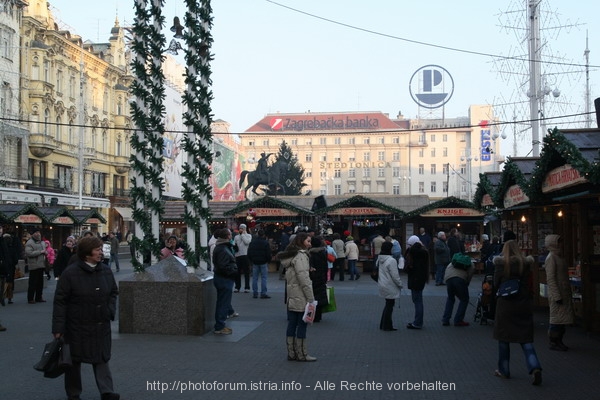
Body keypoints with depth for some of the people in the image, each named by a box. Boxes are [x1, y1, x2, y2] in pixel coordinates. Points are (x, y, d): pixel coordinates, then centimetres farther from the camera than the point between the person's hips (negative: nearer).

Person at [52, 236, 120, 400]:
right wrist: (58, 328, -15)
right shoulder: (70, 273, -14)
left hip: (101, 325, 4)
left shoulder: (105, 270, 1)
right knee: (74, 359, 10)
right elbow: (60, 301, -13)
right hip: (77, 326, -3)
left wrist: (111, 309, 0)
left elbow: (113, 292, 16)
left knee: (101, 358, 2)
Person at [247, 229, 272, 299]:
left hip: (255, 262, 3)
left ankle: (255, 293, 8)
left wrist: (251, 261, 18)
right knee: (263, 278, -1)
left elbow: (249, 254, 8)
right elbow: (268, 254, -7)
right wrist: (268, 261, 6)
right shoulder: (265, 243, -8)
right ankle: (263, 293, -5)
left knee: (255, 278, 8)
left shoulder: (252, 243, 4)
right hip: (263, 262, -3)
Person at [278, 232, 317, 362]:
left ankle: (291, 353, 16)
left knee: (292, 324, 11)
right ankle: (301, 354, 5)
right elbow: (303, 278, -20)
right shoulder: (301, 256, -14)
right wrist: (311, 298, -17)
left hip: (291, 297, 9)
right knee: (302, 325, -1)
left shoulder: (291, 255, 15)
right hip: (301, 298, -9)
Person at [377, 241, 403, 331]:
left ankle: (383, 324, 23)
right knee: (390, 304, 3)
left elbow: (377, 271, 13)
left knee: (388, 304, 19)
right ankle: (387, 326, 10)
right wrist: (400, 284, -6)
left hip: (382, 286, 8)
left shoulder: (379, 260, 6)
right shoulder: (391, 261, -21)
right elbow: (395, 276, -19)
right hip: (390, 287, -8)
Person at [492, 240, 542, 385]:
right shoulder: (526, 263, -2)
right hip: (524, 305, 2)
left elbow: (496, 284, -4)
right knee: (525, 338, 7)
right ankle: (535, 367, -10)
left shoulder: (500, 264, -9)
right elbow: (529, 282, 7)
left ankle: (503, 370, 18)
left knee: (504, 338, 11)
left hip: (505, 305, -2)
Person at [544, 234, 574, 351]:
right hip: (557, 294, -9)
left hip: (564, 293, 9)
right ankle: (553, 343, 2)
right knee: (557, 318, -5)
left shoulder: (558, 256, 16)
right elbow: (550, 279, -18)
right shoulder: (551, 258, -13)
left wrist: (568, 293, 19)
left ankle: (558, 341, 18)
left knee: (563, 319, 11)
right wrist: (557, 296, -21)